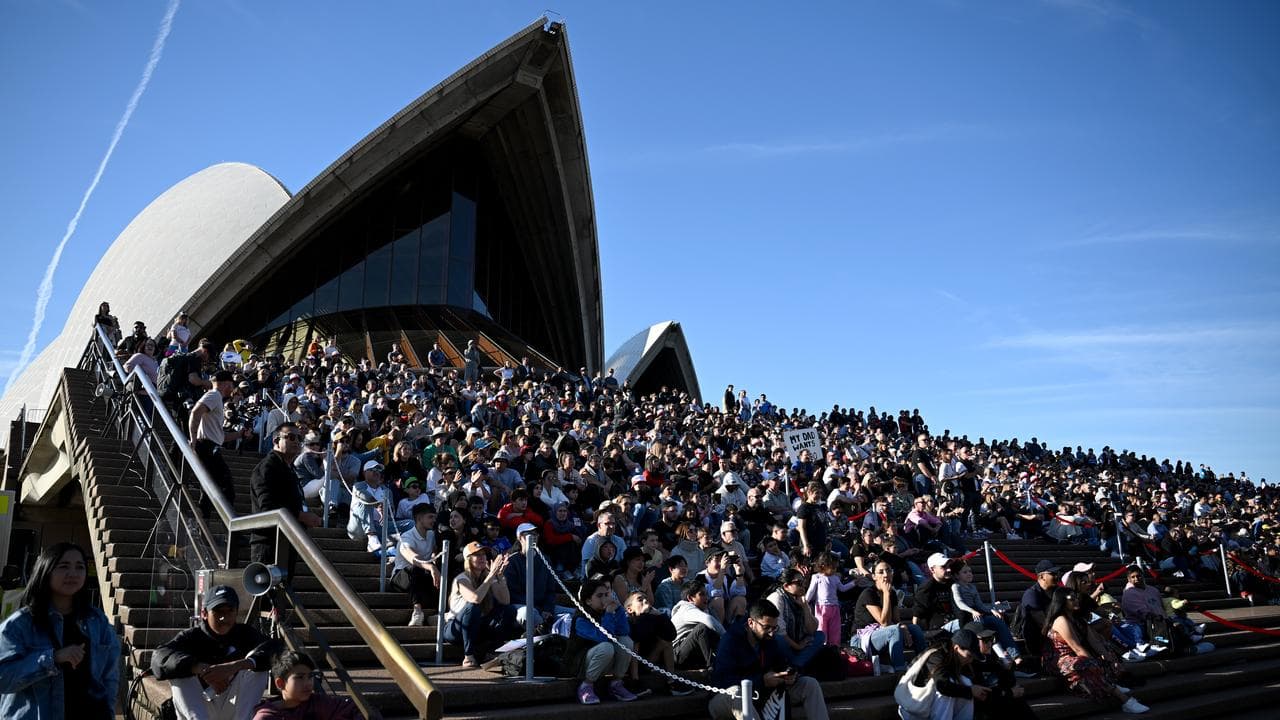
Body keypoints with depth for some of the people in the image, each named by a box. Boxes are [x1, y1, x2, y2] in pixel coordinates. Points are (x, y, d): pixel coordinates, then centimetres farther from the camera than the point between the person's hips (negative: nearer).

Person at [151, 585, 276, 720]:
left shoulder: (245, 633, -2)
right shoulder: (191, 636, -4)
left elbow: (273, 649, -24)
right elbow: (160, 657, -26)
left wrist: (235, 666, -41)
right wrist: (202, 669, -43)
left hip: (235, 709, 0)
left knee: (256, 662, -20)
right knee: (180, 670, -21)